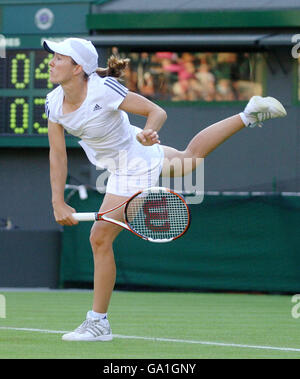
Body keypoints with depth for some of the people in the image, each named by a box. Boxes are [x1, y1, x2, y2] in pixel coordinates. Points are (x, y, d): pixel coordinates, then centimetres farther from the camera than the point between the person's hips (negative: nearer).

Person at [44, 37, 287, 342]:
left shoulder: (104, 89, -34)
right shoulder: (54, 102, -15)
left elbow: (157, 112, -26)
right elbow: (57, 154, -9)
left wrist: (148, 133, -47)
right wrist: (58, 203, -15)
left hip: (135, 170, -8)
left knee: (100, 237, -9)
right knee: (191, 155, 33)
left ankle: (98, 322, 4)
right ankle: (249, 114, 46)